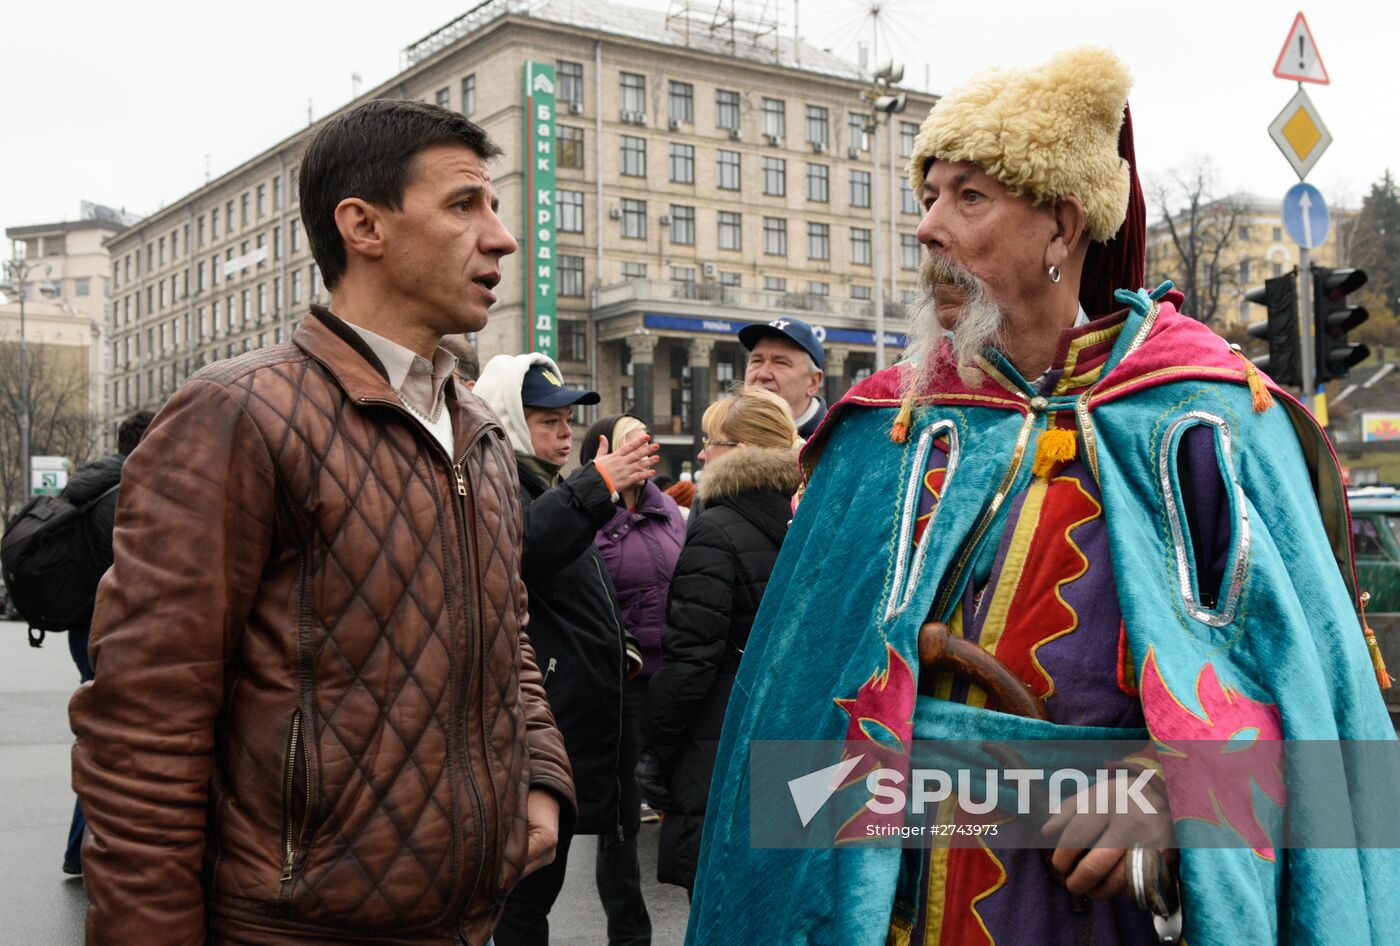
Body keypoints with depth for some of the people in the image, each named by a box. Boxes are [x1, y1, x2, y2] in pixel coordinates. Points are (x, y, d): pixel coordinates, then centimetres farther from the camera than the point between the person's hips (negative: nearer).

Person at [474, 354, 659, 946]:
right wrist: (597, 485, -42)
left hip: (593, 718, 10)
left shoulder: (552, 489, 21)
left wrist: (621, 650, 20)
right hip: (546, 724, -10)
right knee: (534, 878, -3)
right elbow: (517, 546, -36)